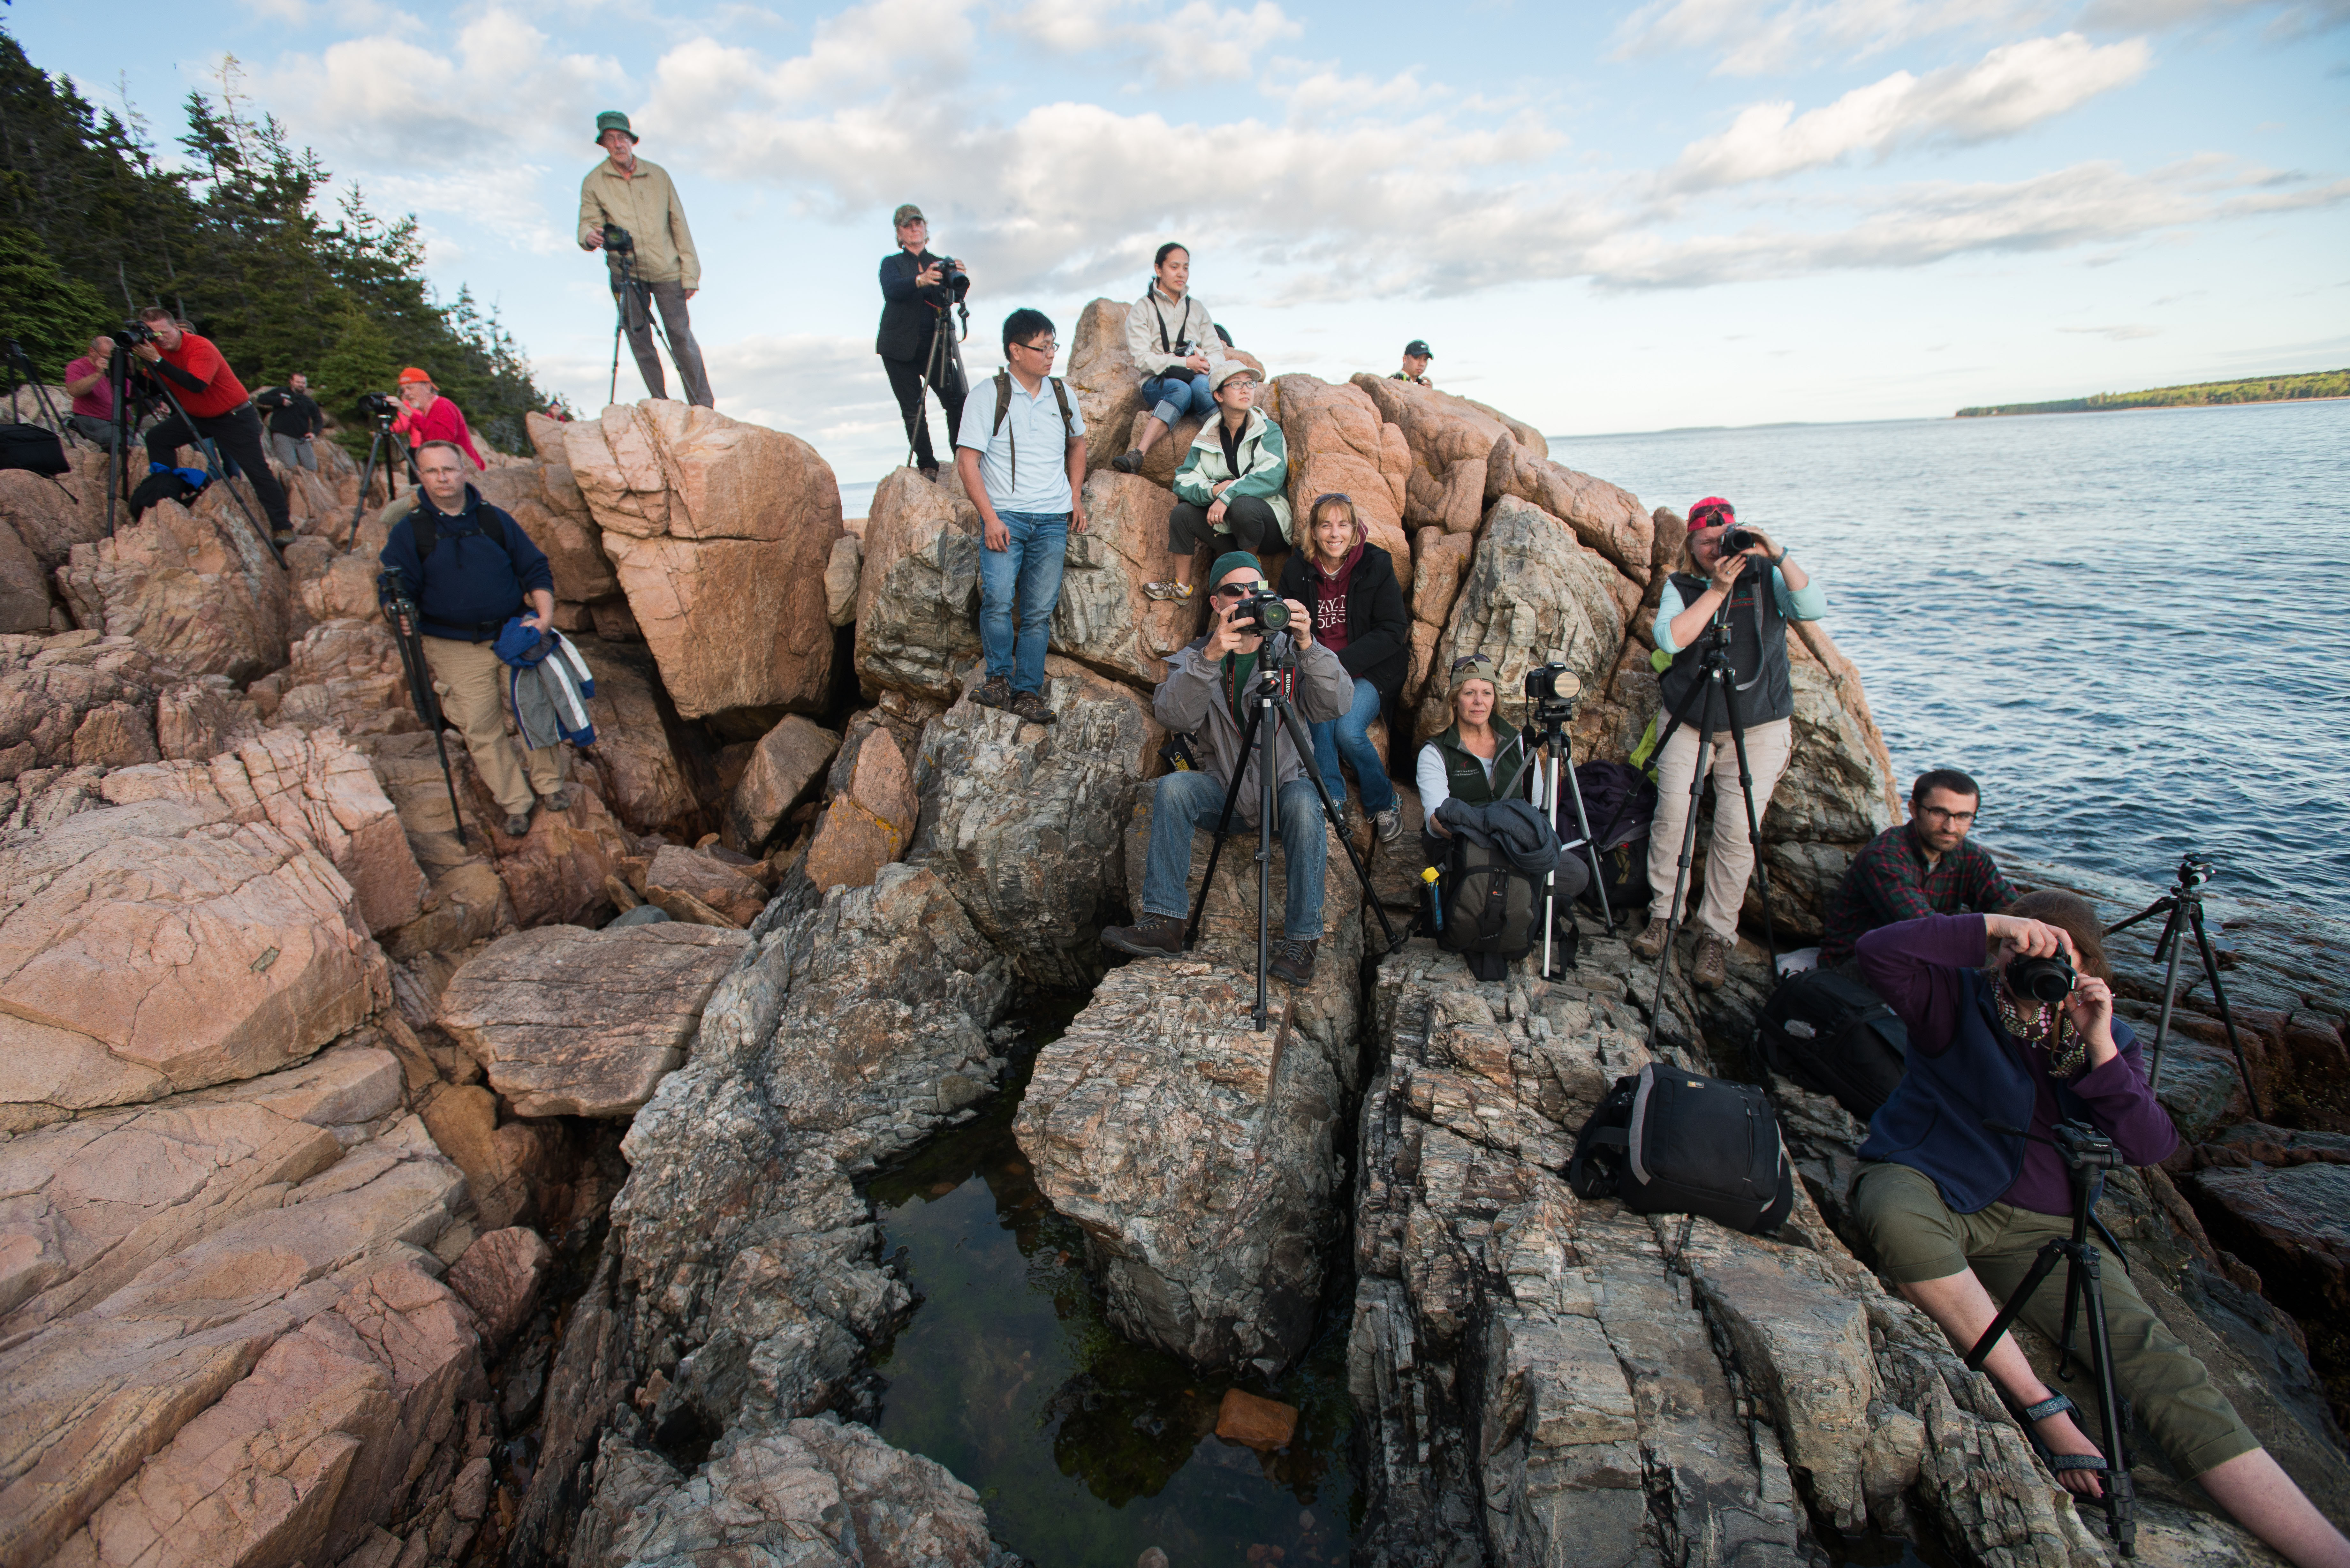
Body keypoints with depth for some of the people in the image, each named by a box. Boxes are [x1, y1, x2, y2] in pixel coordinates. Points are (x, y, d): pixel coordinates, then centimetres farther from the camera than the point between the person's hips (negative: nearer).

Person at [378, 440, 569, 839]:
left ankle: (550, 782, 25)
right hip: (456, 650, -1)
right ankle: (515, 803, 12)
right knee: (482, 729, 1)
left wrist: (545, 614, -6)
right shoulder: (408, 532, 2)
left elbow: (535, 567, 8)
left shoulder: (495, 520, 6)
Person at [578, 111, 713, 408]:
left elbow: (679, 223, 4)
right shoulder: (594, 182, 1)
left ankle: (704, 407, 1)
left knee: (681, 336, -4)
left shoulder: (658, 175, 3)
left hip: (666, 270, -1)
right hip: (626, 273, 1)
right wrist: (590, 237, -29)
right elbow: (588, 223, -3)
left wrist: (690, 272, -1)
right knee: (640, 341, 1)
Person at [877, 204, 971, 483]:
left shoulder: (940, 263, 15)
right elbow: (892, 290, -15)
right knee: (913, 411, -4)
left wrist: (960, 281, -25)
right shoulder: (892, 263, 7)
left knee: (957, 400, -14)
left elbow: (954, 296, -1)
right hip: (900, 347, -2)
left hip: (934, 344, 2)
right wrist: (921, 280, -35)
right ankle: (927, 466, 4)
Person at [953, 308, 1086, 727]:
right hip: (1005, 514, -3)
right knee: (998, 597, -20)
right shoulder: (987, 396, -1)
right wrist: (990, 517, -14)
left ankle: (1028, 692, 6)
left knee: (1040, 610, -1)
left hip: (1053, 519, 3)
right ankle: (999, 678, -2)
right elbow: (967, 461, -5)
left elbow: (1077, 443, 29)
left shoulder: (1062, 394, 13)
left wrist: (1076, 497, 17)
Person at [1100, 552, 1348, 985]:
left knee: (1304, 802, -32)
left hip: (1285, 783, -1)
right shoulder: (1195, 658, 1)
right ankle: (1163, 922, -22)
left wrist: (1309, 647, -33)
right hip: (1224, 792, 1)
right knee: (1172, 788, -26)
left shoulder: (1288, 652, 0)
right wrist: (1210, 657, -34)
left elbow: (1334, 705, -17)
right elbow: (1173, 715, -20)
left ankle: (1302, 938, -23)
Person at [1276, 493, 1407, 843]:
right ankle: (1334, 800, -15)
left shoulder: (1376, 565, -5)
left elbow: (1393, 631, -8)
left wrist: (1341, 663, -19)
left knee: (1348, 729, -26)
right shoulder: (1297, 570, 1)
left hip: (1369, 670, -2)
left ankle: (1383, 803, -1)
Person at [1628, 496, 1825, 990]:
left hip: (1759, 728, 0)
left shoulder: (1766, 577, 5)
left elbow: (1812, 608, -13)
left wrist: (1779, 556, -20)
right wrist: (1718, 590, -17)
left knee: (1736, 829, -9)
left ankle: (1717, 935, 2)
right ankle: (1663, 914, 5)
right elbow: (1669, 638, -14)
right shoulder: (1680, 587, 5)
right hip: (1689, 722, 1)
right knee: (1671, 812, -13)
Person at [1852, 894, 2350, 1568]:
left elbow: (2149, 1146, -3)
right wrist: (1988, 927, -27)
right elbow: (1878, 952, -23)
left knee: (2151, 1354, -18)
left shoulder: (2109, 1037, 11)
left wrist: (2100, 1050, -15)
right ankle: (2044, 1408, -28)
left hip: (2043, 1228, 4)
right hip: (1926, 1182, -4)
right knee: (1897, 1215, -41)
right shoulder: (1961, 1000, -3)